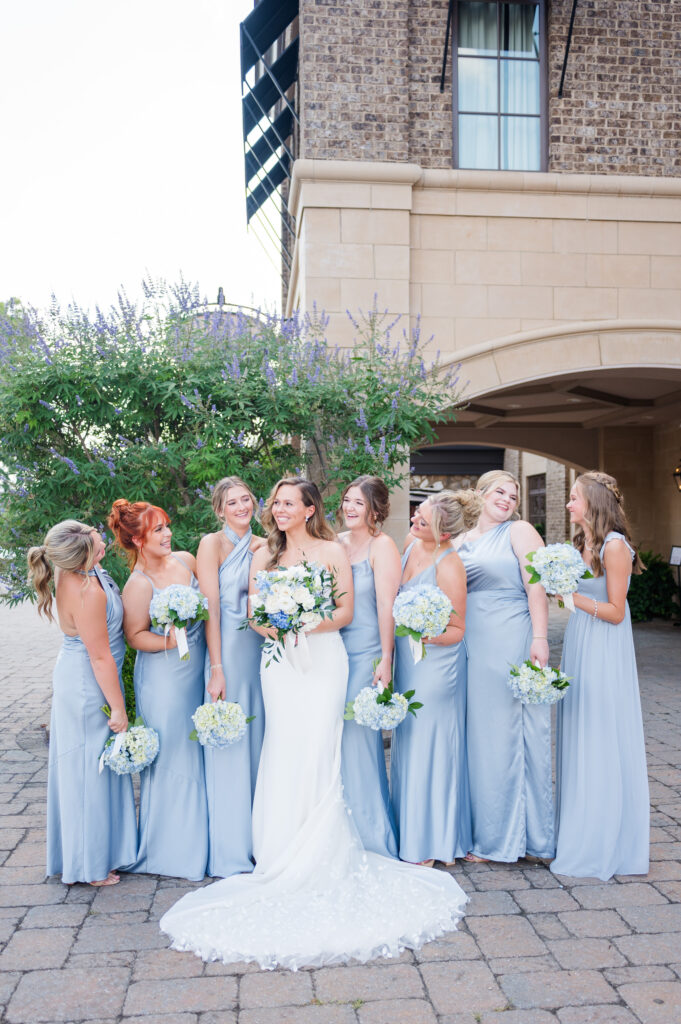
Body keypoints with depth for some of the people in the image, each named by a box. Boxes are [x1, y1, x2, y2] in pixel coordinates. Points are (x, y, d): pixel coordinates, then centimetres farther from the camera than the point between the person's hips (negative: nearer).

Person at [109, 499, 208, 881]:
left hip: (196, 671, 7)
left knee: (196, 754, 16)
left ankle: (198, 840, 31)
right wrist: (170, 641, -26)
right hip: (163, 679, -7)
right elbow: (136, 635, -12)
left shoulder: (186, 560, 1)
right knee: (170, 759, 3)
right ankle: (169, 848, 20)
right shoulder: (139, 585, -17)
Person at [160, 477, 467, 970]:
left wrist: (310, 624, -15)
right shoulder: (264, 556, 11)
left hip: (323, 657, -2)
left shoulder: (333, 551, 4)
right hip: (280, 661, 2)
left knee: (317, 752, -7)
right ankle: (285, 859, 11)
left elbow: (346, 612, 1)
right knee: (284, 754, -1)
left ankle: (321, 860, 5)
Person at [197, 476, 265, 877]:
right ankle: (230, 853, 12)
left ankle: (260, 839, 25)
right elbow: (211, 608, -11)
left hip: (261, 648, 6)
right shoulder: (213, 543, -5)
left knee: (259, 743, 11)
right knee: (228, 751, 1)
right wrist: (217, 669, -15)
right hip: (228, 649, -5)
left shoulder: (263, 546, 11)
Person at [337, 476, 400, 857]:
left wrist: (385, 659, -16)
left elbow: (386, 604, -12)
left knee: (357, 737, -3)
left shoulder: (382, 545, -7)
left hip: (366, 653, -6)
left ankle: (371, 837, 14)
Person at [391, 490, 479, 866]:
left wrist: (429, 636, -32)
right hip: (407, 659, 8)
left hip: (436, 663, -8)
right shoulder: (411, 542, 0)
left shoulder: (449, 567, -23)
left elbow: (457, 629, -15)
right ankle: (411, 833, 30)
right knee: (407, 743, 15)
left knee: (431, 746, 3)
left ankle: (434, 842, 18)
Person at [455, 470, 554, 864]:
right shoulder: (462, 541, 16)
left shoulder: (520, 532, 0)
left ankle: (511, 835, 15)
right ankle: (484, 830, 21)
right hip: (472, 647, 6)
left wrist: (539, 638, -17)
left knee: (508, 733, 1)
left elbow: (536, 587, -9)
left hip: (510, 644, -6)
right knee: (477, 734, 9)